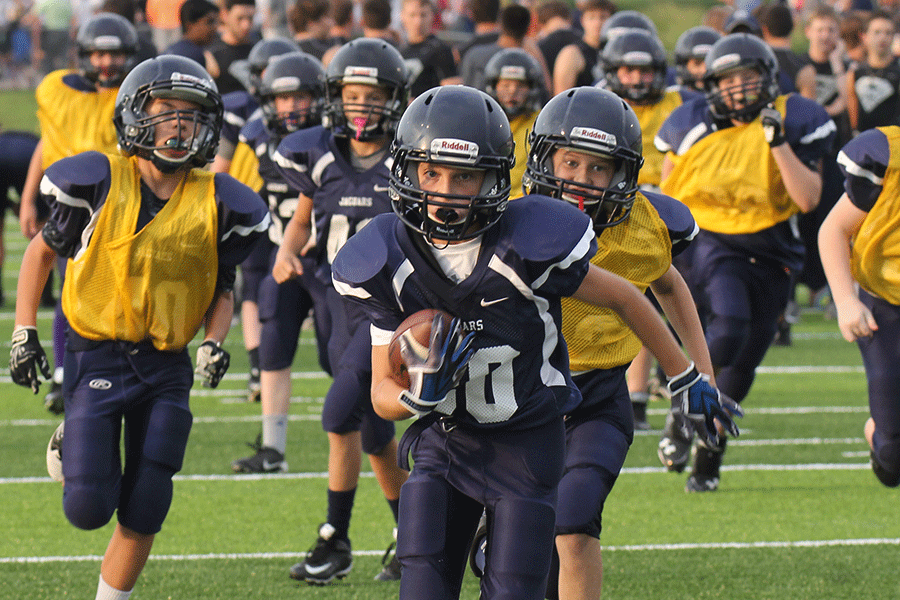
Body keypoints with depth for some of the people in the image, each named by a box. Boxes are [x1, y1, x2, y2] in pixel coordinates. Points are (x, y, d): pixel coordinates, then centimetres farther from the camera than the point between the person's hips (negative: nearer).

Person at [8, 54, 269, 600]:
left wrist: (215, 341, -7)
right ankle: (69, 452, 25)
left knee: (142, 517, 2)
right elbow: (43, 251, 5)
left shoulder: (217, 203, -1)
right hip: (98, 355, -3)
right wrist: (24, 334, 0)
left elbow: (222, 289, 12)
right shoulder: (100, 183, -9)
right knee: (89, 509, -8)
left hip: (166, 367, 3)